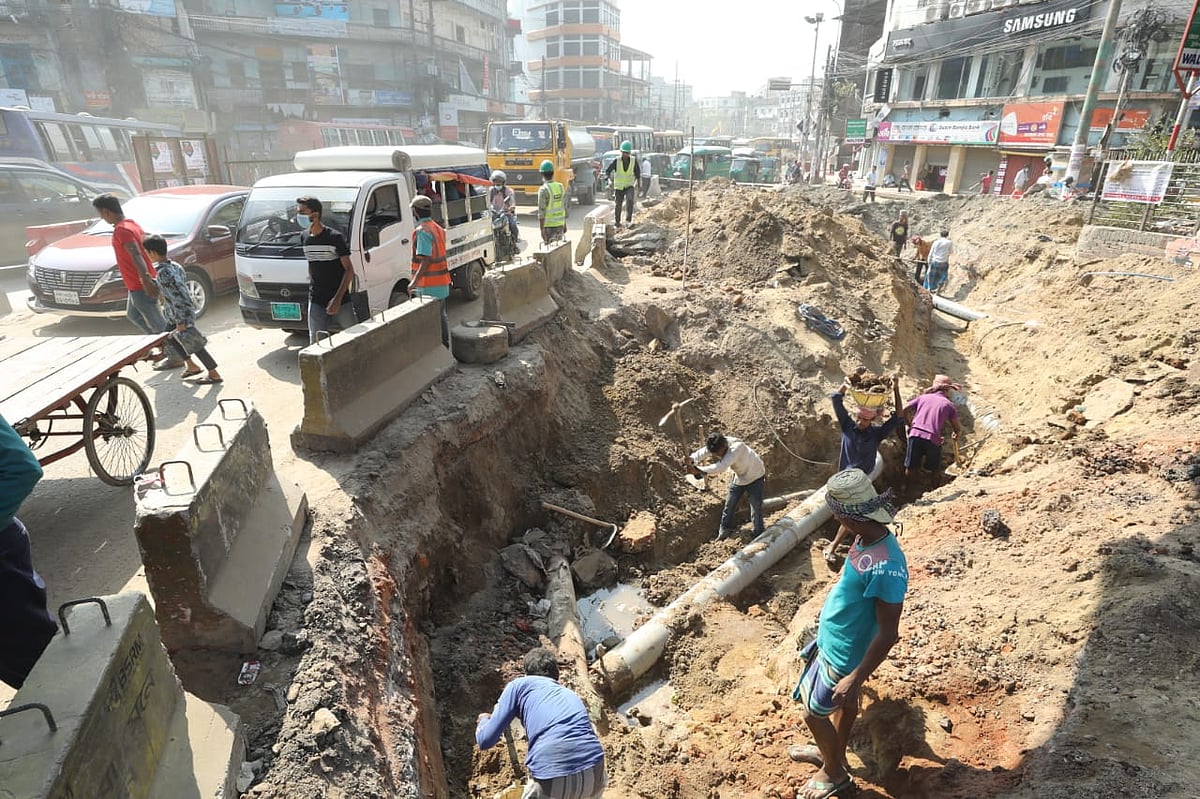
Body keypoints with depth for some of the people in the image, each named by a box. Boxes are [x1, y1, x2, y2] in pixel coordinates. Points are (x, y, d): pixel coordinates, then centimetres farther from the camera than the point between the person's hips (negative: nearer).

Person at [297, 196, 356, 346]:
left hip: (340, 301, -5)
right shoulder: (304, 237, 7)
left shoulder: (335, 237, -12)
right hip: (316, 302, 5)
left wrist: (337, 299, -19)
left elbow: (349, 270, -12)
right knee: (316, 342, 4)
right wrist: (313, 288, 14)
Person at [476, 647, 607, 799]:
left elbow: (485, 741, 12)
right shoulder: (572, 695, 29)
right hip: (594, 775, 5)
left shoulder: (519, 685, 16)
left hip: (553, 781, -5)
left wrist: (483, 721, 36)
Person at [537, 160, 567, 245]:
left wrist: (542, 229, -14)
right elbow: (565, 208, 10)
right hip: (560, 224, 6)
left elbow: (541, 212, -16)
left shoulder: (543, 190, -14)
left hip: (549, 226, -6)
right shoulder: (560, 187, 5)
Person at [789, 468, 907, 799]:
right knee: (846, 703, 29)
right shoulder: (867, 538, -9)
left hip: (843, 654, -8)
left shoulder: (885, 566, -37)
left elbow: (888, 633, -30)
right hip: (839, 640, 8)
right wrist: (831, 609, 23)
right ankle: (831, 751, 51)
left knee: (812, 711, 13)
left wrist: (855, 678, -24)